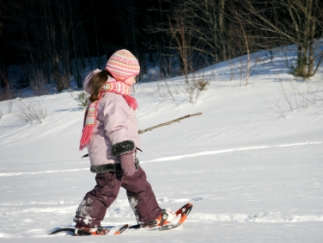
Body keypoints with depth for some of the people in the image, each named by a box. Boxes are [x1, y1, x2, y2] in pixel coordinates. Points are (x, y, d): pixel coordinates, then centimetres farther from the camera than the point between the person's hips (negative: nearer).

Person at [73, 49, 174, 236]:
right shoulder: (113, 100, -21)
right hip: (110, 158, -11)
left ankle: (152, 217, 27)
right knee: (106, 190, -6)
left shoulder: (104, 94, 13)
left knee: (139, 184, 18)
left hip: (118, 157, 11)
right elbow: (116, 129, -29)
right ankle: (85, 224, 0)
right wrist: (125, 154, -32)